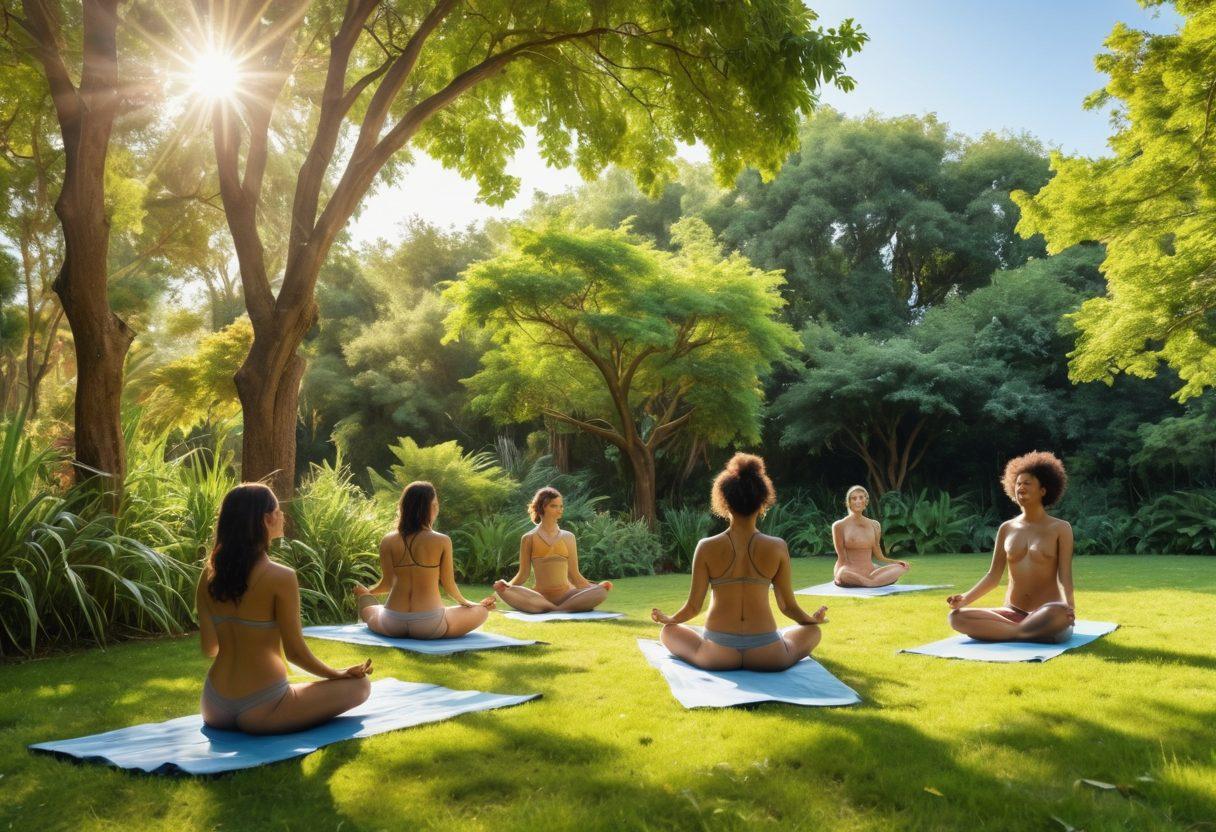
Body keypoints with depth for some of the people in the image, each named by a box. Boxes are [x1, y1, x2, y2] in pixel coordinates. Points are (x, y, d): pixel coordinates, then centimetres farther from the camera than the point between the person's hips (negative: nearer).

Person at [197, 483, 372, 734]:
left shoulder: (209, 574, -1)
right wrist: (340, 674, 2)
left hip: (215, 711, 7)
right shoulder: (280, 577, -19)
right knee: (360, 685, 5)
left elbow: (209, 648, 5)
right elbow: (295, 652, -13)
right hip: (258, 712, -7)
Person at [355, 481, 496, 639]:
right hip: (428, 625, -5)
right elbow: (448, 585, -4)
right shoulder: (442, 541, -12)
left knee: (367, 608, 37)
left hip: (392, 625, 5)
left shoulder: (388, 541, -5)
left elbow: (387, 583, 1)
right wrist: (466, 603, 16)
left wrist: (367, 592, 24)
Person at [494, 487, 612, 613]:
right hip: (540, 597, -1)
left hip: (566, 595, 2)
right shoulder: (529, 538, 10)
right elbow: (523, 574, 8)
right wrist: (507, 584, -11)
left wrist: (594, 587, 1)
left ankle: (549, 610, -31)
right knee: (504, 591, -31)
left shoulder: (568, 537, 15)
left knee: (601, 591, -26)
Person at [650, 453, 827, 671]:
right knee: (812, 630, 28)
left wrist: (667, 619, 20)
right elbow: (788, 606, 2)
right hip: (768, 657, 0)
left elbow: (693, 607, -1)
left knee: (669, 631, 28)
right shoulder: (777, 548, -6)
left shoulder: (707, 548, -7)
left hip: (717, 656, 0)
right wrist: (813, 619, 24)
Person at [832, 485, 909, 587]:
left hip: (870, 570, 5)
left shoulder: (875, 525, 12)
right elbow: (842, 559, -3)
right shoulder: (839, 526, -1)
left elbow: (879, 556, 14)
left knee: (901, 568, -19)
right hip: (850, 570, -5)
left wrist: (897, 562, 0)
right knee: (844, 575, -41)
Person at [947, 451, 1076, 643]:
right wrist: (965, 598, -9)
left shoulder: (1060, 529, 2)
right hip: (1012, 613, 4)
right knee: (957, 616, -21)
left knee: (1060, 614, -41)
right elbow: (993, 576, 8)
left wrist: (1068, 604, -28)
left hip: (1046, 616, -3)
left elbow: (1064, 576, -7)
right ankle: (1035, 633, -26)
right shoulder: (1006, 529, 11)